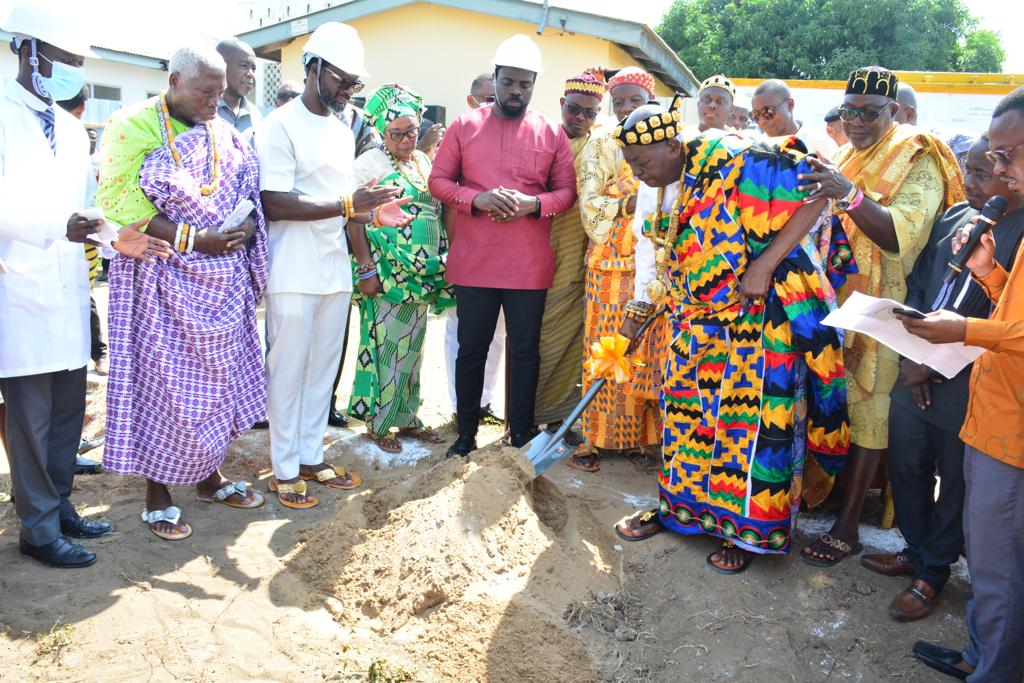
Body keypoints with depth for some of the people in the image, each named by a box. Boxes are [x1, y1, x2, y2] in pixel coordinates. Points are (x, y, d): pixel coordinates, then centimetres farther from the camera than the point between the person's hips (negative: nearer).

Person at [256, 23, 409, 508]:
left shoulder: (343, 132, 16)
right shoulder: (280, 126, -9)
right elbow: (274, 203, -18)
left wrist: (375, 211, 1)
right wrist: (348, 204, -21)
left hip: (335, 271, 7)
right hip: (294, 274, -7)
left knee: (323, 369, 12)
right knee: (288, 372, 2)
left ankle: (311, 458, 24)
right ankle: (284, 469, 15)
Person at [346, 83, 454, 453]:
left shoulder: (423, 161, 13)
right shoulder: (370, 162, -5)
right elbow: (354, 218, -10)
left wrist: (440, 264, 12)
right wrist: (365, 268, -16)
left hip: (423, 274, 6)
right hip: (386, 273, -6)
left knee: (412, 346, 12)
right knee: (385, 346, -2)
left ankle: (406, 416, 24)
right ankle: (376, 422, 12)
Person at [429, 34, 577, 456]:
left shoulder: (552, 134, 5)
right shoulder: (464, 126, 4)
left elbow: (567, 190, 6)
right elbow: (438, 180, 4)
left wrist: (533, 204, -14)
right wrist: (476, 199, -14)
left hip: (530, 266, 0)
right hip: (473, 263, 0)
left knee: (525, 350, 7)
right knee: (471, 349, 8)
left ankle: (521, 437, 20)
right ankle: (466, 434, 22)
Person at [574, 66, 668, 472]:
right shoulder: (600, 147, 6)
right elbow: (590, 205, -4)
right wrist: (631, 203, -17)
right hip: (612, 263, -2)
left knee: (653, 349, 2)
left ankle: (647, 431, 14)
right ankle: (597, 437, 6)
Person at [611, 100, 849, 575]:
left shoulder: (734, 161, -20)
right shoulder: (654, 191, 3)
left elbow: (816, 196, -21)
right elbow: (652, 258, 13)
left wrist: (764, 264, -26)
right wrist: (634, 316, 11)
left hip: (756, 315, -7)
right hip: (695, 319, 7)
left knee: (749, 417, -1)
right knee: (684, 408, 13)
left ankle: (747, 526, 15)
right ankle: (676, 503, 30)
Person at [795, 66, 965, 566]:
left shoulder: (918, 161, -7)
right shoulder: (846, 158, 14)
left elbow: (900, 236, -24)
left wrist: (849, 194, -37)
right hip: (831, 299, 6)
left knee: (865, 412, -3)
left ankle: (846, 529, 5)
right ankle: (820, 488, 26)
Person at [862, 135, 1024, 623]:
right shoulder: (952, 218, 6)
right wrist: (909, 357, -1)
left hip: (970, 387, -6)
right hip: (916, 376, 6)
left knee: (955, 483, 12)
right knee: (905, 467, 19)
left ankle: (932, 574, 31)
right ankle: (915, 550, 41)